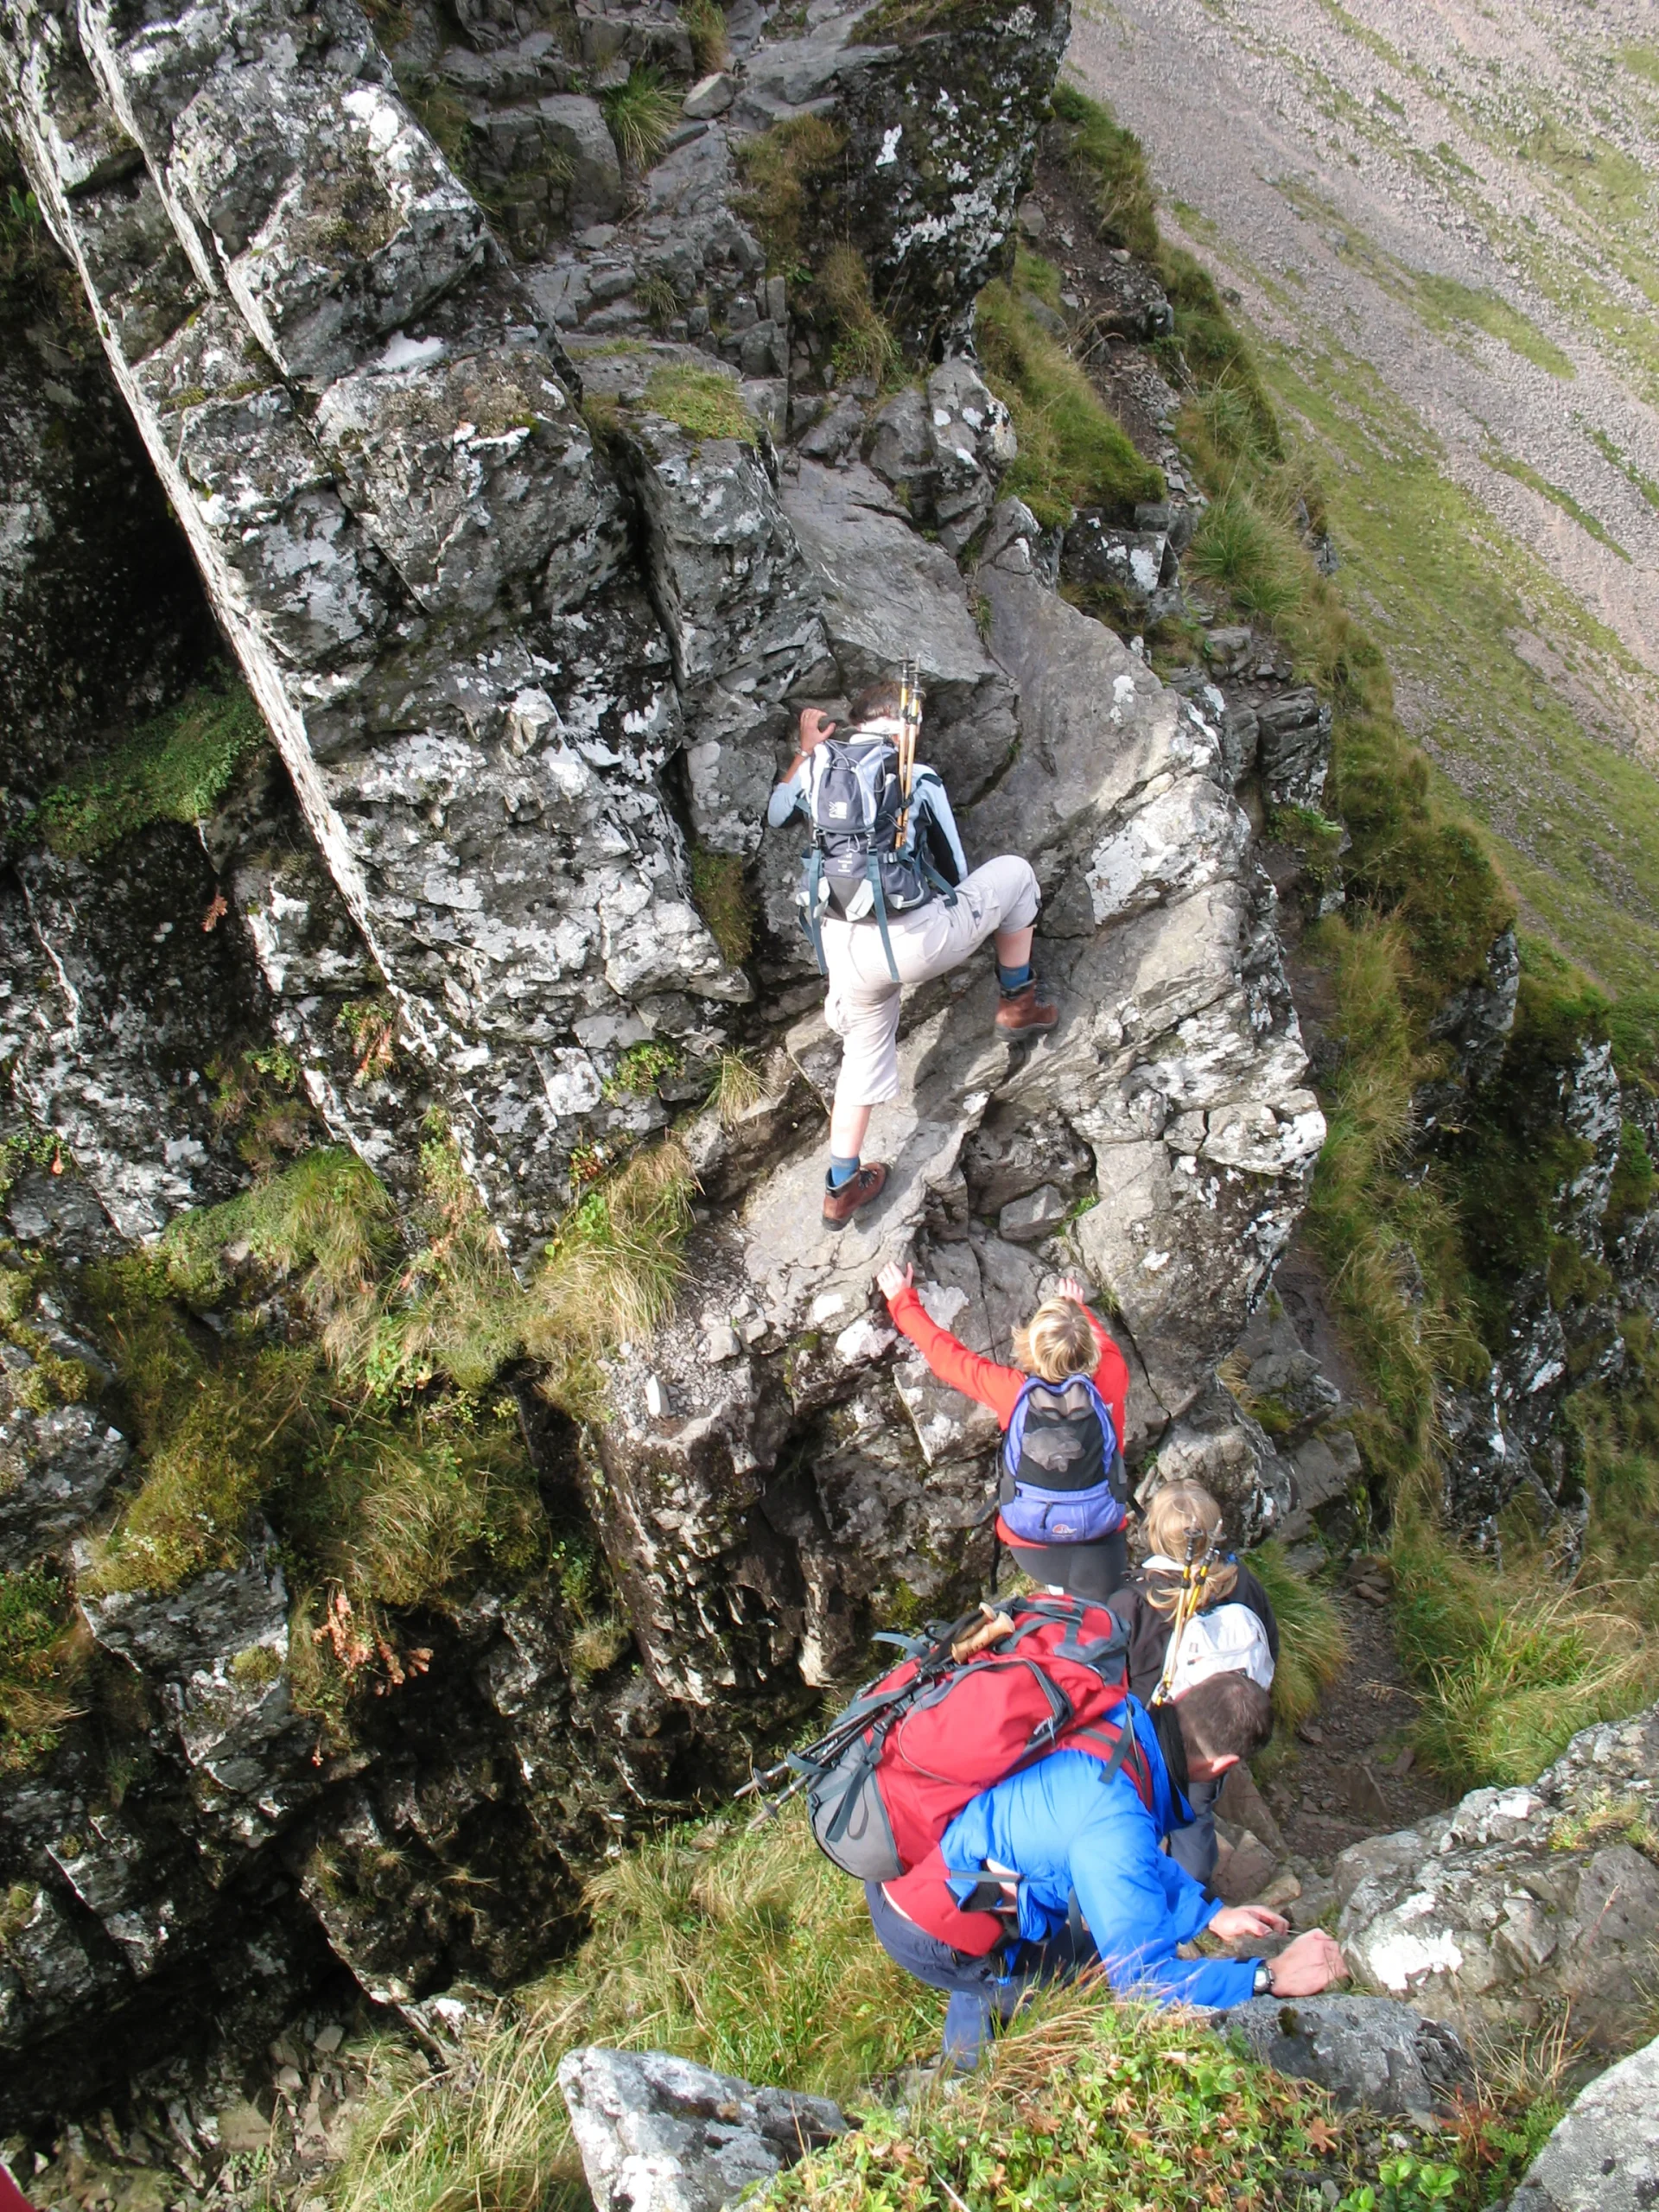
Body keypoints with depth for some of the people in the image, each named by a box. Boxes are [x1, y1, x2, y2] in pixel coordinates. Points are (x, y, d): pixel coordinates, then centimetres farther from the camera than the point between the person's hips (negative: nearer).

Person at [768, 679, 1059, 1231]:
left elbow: (775, 814, 33)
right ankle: (1019, 1000, 29)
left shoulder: (817, 769, 9)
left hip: (845, 950, 5)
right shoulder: (920, 779, 0)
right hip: (915, 942, -4)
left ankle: (842, 1188, 32)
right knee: (1014, 873, 18)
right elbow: (955, 873, 10)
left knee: (864, 1057, 26)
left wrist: (805, 750, 37)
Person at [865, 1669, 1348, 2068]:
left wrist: (1213, 1915, 15)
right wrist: (1270, 1976, -16)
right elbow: (1142, 1979, -23)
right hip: (930, 1935, -8)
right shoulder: (1116, 1818, -30)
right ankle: (984, 2012, 16)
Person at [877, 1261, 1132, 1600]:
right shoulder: (1110, 1380, -15)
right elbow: (1106, 1347, 11)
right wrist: (1080, 1309, 31)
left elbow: (948, 1356, -2)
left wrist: (902, 1300, 13)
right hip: (1099, 1542, 0)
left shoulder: (1013, 1391, -18)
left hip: (1032, 1544, 1)